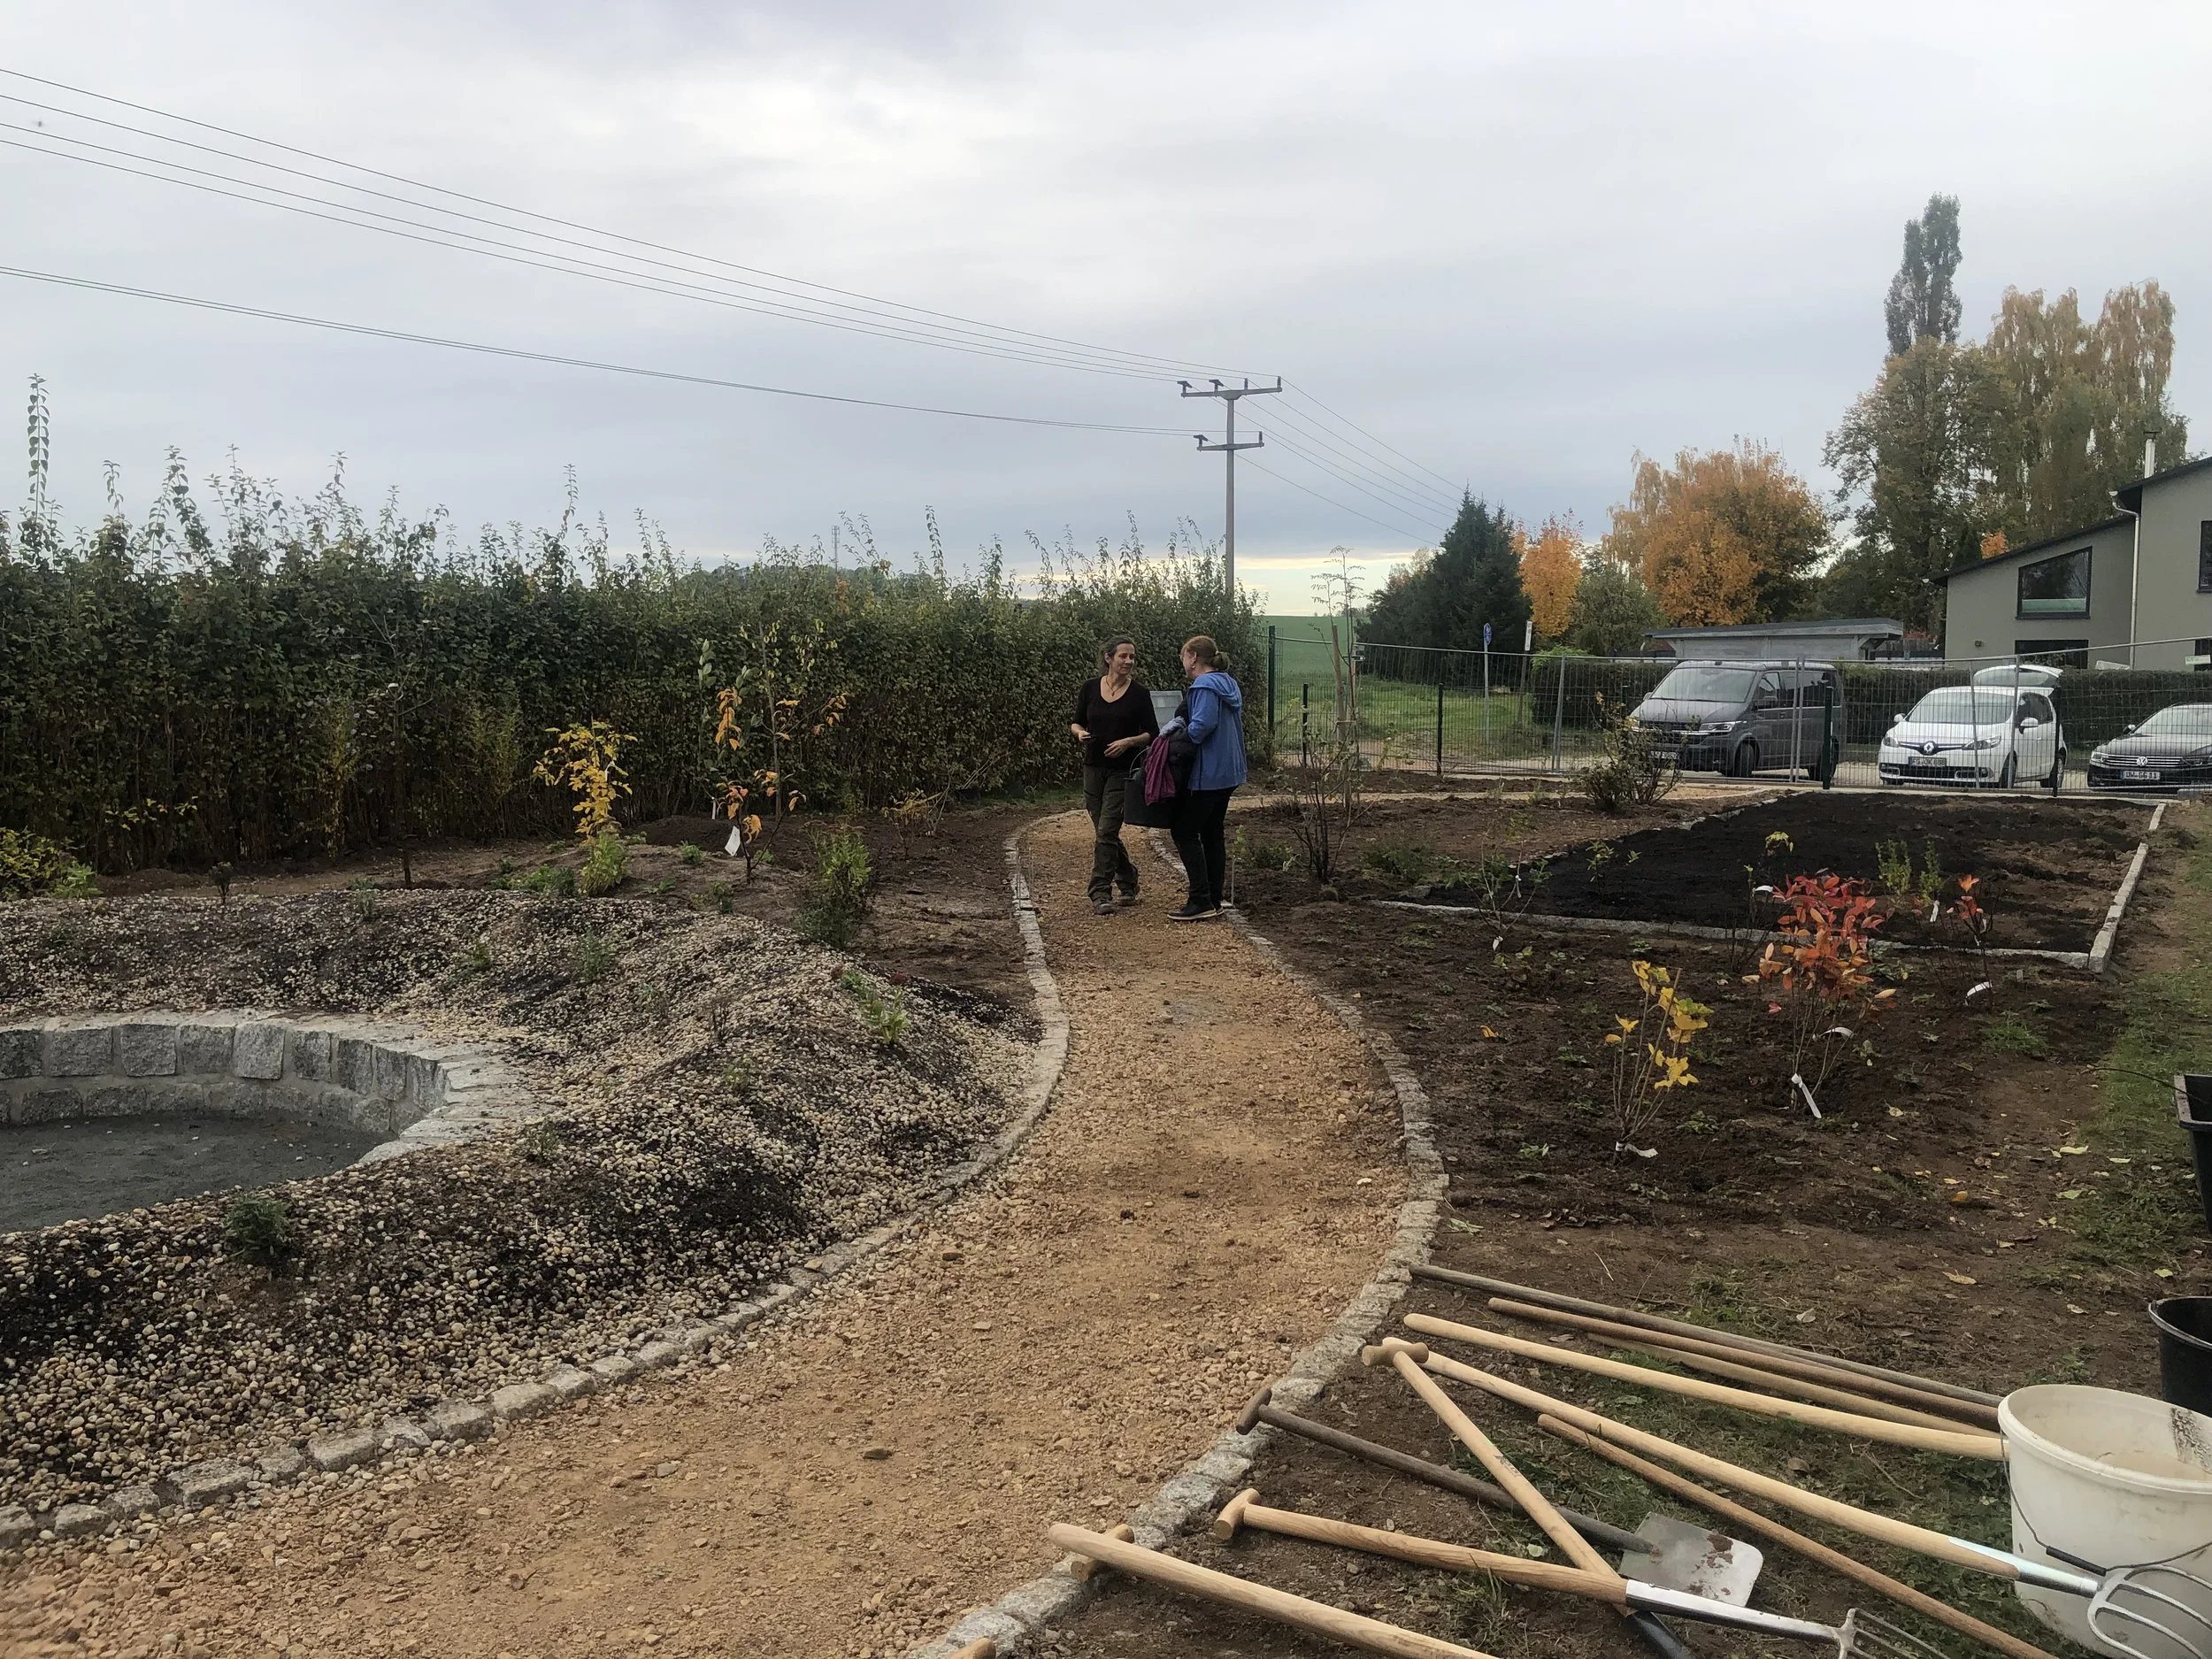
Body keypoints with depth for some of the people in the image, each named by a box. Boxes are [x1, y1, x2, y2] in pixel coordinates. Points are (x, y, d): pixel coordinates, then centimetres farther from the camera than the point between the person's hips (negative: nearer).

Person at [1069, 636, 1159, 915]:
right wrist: (1079, 732, -9)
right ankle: (1127, 881, 29)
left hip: (1123, 770, -4)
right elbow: (1076, 722, 13)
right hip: (1094, 768, 4)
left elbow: (1152, 733, -1)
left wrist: (1128, 741, -17)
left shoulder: (1139, 693, -4)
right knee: (1103, 831, 10)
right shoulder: (1090, 688, 4)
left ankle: (1101, 893, -9)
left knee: (1106, 831, -12)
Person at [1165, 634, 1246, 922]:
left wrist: (1177, 741, -15)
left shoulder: (1205, 686, -16)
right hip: (1228, 772, 10)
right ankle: (1213, 902, 16)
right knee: (1212, 834, 13)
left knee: (1185, 833, -3)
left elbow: (1202, 724, -29)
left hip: (1207, 774, -10)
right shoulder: (1228, 685, 15)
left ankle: (1201, 902, -6)